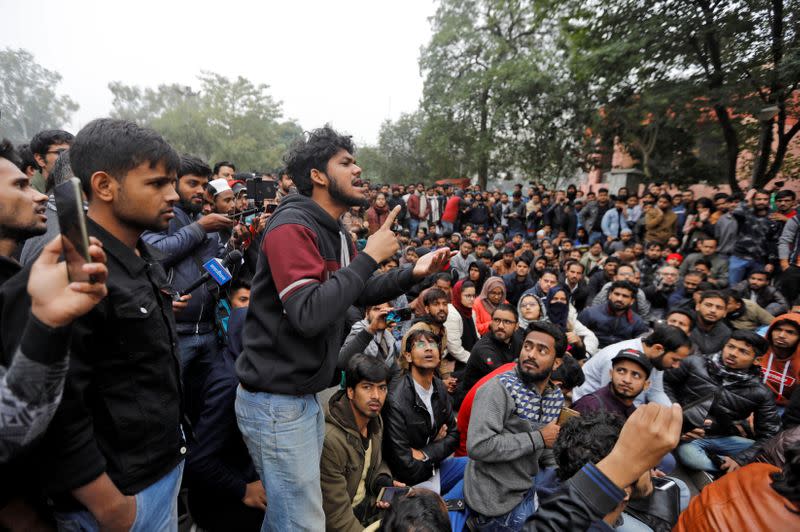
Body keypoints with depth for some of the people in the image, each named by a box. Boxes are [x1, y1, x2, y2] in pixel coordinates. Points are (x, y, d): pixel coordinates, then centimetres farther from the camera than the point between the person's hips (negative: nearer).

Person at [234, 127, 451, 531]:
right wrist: (369, 257, -25)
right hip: (276, 401, -9)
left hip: (305, 395, 9)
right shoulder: (292, 227, -20)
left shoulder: (334, 233, 10)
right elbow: (309, 314, -31)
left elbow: (360, 293, 18)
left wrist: (412, 274, 3)